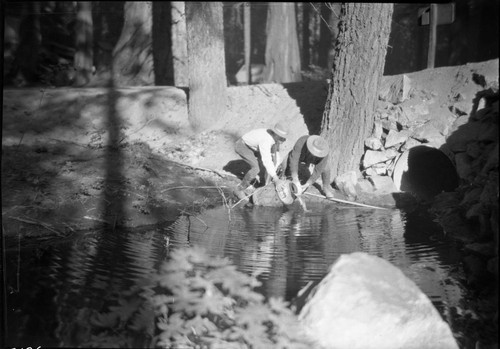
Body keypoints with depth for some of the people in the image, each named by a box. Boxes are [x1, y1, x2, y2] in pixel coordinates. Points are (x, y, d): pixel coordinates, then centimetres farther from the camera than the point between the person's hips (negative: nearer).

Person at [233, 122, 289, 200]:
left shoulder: (276, 137, -10)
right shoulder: (265, 140, -37)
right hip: (242, 146, -9)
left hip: (251, 145, 9)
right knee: (256, 168, -25)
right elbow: (266, 160, -35)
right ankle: (239, 190, -9)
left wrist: (274, 171, -1)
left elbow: (275, 153, -1)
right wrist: (274, 175, -26)